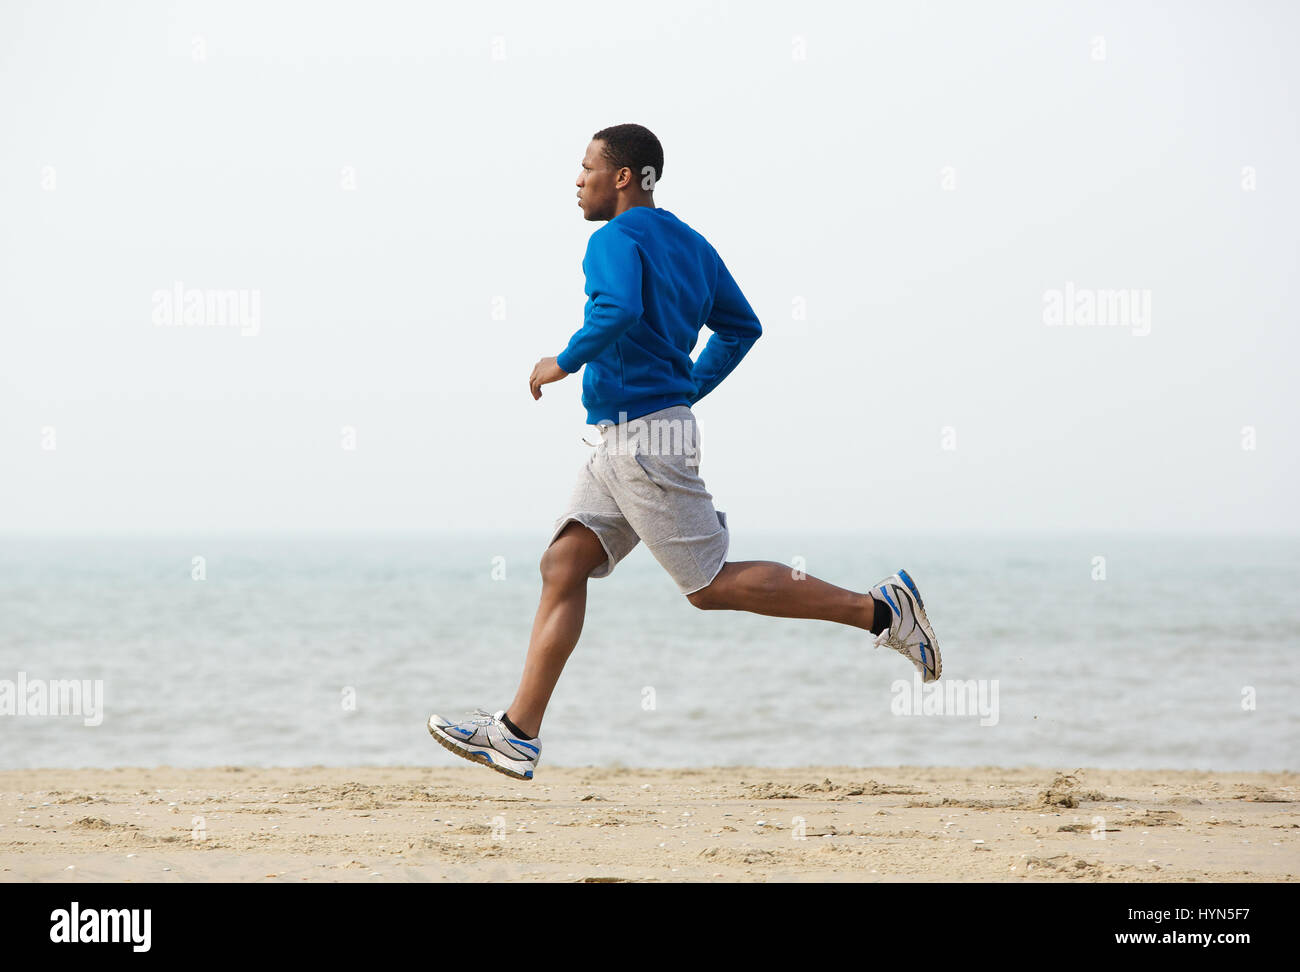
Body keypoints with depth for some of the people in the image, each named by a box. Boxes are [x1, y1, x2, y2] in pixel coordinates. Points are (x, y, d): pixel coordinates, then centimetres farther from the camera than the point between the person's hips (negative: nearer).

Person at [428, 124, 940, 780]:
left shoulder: (616, 240, -12)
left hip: (643, 438, -10)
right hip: (621, 444, 10)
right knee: (562, 566, 4)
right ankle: (518, 733, 0)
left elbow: (618, 309, -32)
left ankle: (877, 610, -5)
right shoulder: (688, 244, 17)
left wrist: (565, 362, -18)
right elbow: (741, 327, 22)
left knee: (712, 586, -7)